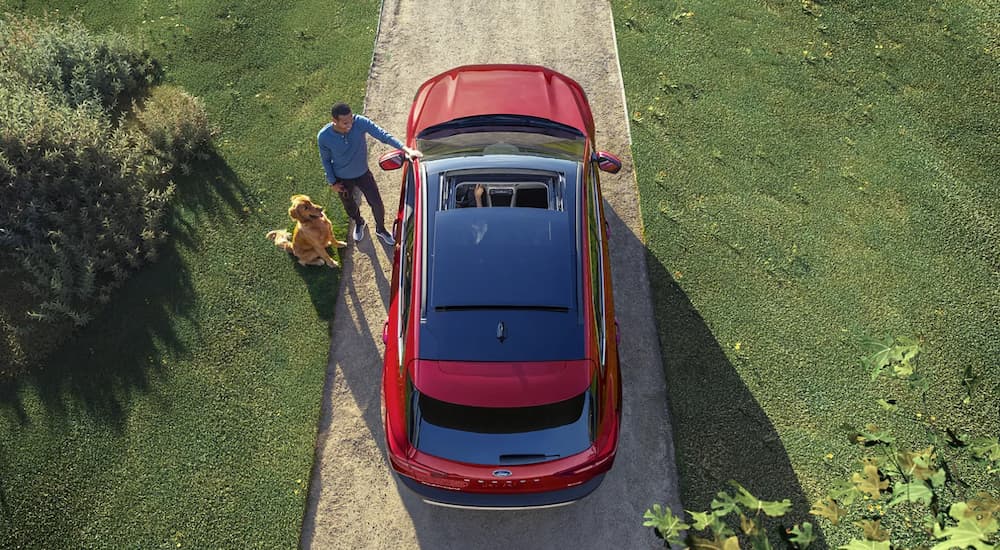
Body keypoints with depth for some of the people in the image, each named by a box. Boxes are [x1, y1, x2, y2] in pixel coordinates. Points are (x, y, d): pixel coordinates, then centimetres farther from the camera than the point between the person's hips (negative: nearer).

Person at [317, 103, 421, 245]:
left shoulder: (360, 122, -30)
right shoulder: (323, 137, -28)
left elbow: (384, 135, -35)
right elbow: (325, 160, -10)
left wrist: (406, 149, -47)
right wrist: (332, 182, -5)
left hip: (363, 173, 0)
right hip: (342, 178, 0)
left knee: (377, 204, 10)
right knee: (349, 205, 25)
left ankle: (380, 229, 42)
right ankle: (358, 223, 60)